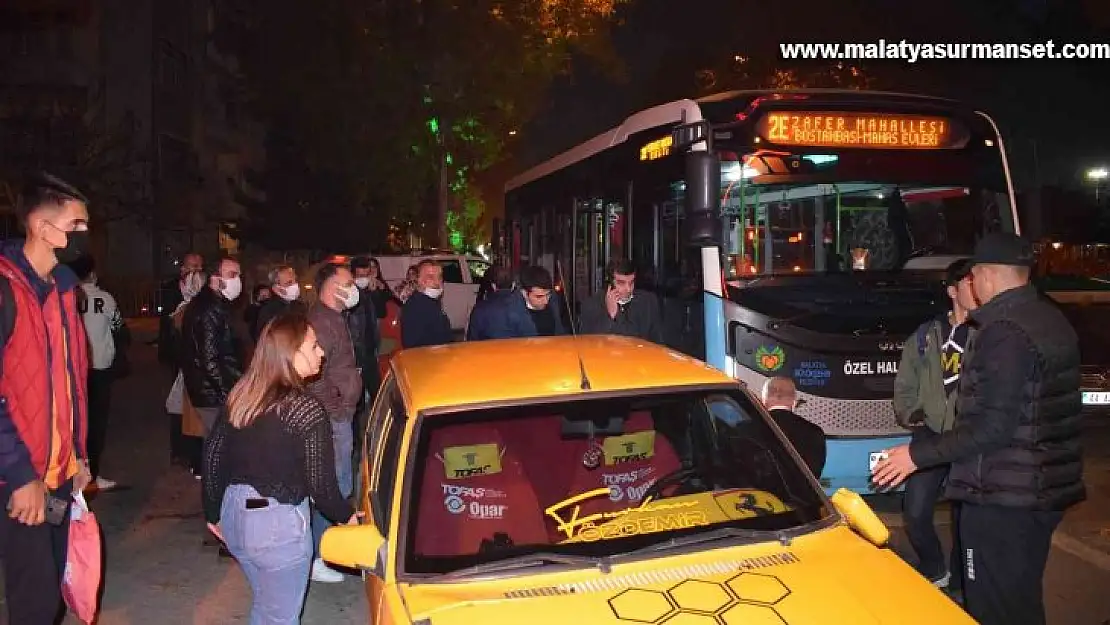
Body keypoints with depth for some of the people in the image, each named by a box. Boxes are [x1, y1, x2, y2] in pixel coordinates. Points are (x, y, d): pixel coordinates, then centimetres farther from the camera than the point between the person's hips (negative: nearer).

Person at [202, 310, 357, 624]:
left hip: (234, 514, 7)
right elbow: (321, 485, -15)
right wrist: (348, 515, 4)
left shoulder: (240, 395, 1)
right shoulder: (305, 409, -19)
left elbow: (212, 456, 8)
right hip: (277, 524, -7)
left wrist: (214, 513, 21)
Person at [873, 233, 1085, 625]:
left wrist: (918, 454, -19)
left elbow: (994, 427, -25)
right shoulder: (1051, 320, 10)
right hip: (1045, 489, 10)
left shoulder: (1004, 332, -21)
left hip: (1003, 498, -10)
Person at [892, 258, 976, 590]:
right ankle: (936, 572, 28)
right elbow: (905, 384, 15)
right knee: (915, 513, 2)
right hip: (931, 434, 3)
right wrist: (910, 414, 1)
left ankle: (958, 583, 27)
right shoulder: (927, 335, 8)